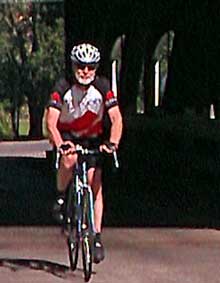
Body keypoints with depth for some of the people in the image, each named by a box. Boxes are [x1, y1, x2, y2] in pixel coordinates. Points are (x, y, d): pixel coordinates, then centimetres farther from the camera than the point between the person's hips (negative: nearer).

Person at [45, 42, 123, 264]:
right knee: (69, 159, -36)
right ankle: (60, 197, -9)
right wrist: (60, 144, -49)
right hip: (66, 136, -2)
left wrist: (113, 143, -42)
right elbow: (51, 122, -31)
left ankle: (97, 237, -3)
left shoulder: (102, 88, -20)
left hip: (92, 138, 2)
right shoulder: (63, 90, -24)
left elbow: (116, 118, -24)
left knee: (95, 184, -9)